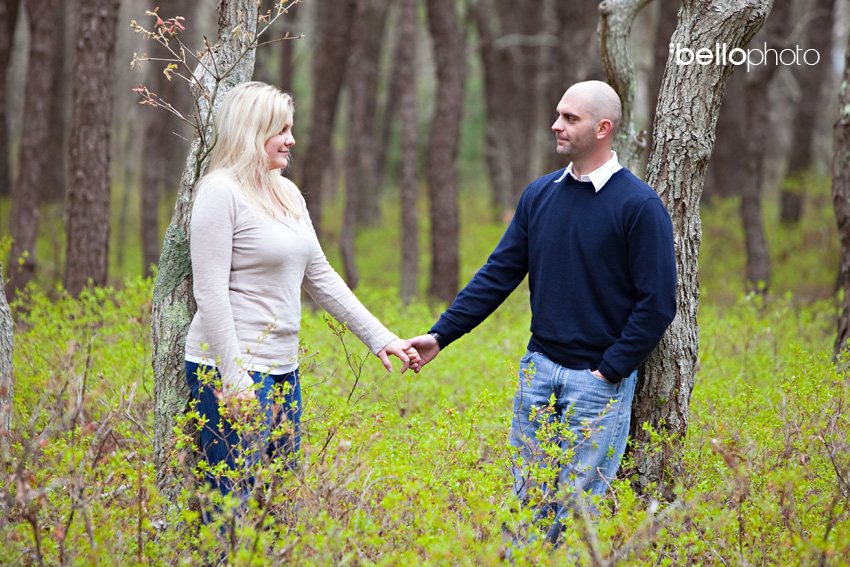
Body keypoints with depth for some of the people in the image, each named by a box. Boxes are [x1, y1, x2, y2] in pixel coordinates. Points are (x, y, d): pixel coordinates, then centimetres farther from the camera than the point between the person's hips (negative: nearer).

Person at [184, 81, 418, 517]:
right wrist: (234, 378, -20)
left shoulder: (287, 193, 15)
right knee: (237, 502, -9)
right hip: (233, 370, -9)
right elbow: (210, 293, -16)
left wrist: (379, 337, 13)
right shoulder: (221, 192, -11)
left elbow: (320, 277, 18)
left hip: (282, 369, 9)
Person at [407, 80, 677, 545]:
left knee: (578, 509, -1)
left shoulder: (639, 206, -10)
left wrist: (610, 370, -13)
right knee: (526, 498, 9)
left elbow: (657, 302, -10)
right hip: (539, 370, 5)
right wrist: (440, 335, 3)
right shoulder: (540, 194, 8)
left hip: (600, 379, -5)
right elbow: (500, 273, 10)